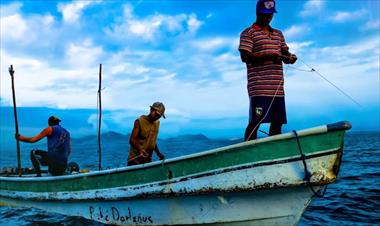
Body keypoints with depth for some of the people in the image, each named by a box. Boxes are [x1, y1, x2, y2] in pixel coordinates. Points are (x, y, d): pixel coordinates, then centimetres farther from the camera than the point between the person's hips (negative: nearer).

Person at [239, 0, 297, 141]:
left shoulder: (278, 34, 23)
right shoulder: (248, 33, 3)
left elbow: (285, 53, 21)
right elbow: (245, 57, -9)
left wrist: (290, 57, -4)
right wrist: (269, 56, -19)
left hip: (278, 88, 6)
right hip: (259, 88, -6)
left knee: (277, 122, 5)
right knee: (256, 121, -8)